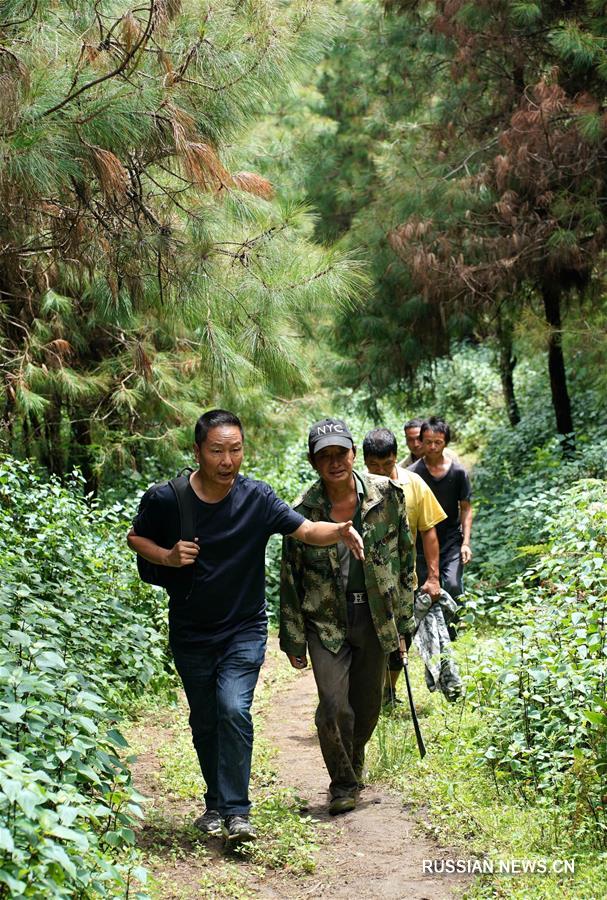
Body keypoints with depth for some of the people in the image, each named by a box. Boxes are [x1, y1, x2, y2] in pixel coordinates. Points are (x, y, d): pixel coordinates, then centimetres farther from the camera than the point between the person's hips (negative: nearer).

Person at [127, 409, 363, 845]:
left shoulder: (257, 498, -12)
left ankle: (236, 811, -9)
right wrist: (167, 557, -15)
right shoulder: (167, 499, -11)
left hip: (244, 629, -1)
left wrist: (339, 531, -39)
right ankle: (217, 802, 32)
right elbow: (136, 537, 4)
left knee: (234, 710, -19)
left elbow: (306, 530, -18)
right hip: (191, 634, 2)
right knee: (205, 721, 12)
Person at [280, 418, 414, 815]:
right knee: (334, 707, -12)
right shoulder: (303, 512, -9)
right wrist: (293, 640, 2)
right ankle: (343, 784, 12)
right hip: (326, 621, -2)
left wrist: (403, 619, 6)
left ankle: (355, 761, 43)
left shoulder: (387, 495, -5)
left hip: (375, 617, 2)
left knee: (368, 706, 13)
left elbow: (405, 557, 5)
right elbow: (290, 578, 0)